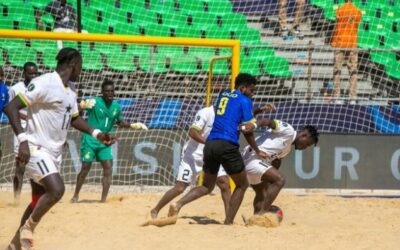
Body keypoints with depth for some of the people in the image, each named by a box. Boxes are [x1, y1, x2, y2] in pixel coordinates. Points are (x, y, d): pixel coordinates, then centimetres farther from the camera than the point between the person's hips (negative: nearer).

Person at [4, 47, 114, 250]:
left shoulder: (70, 94, 11)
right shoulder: (43, 83, -16)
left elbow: (74, 118, 29)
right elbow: (11, 107, -19)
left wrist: (96, 134, 14)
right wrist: (23, 140, -27)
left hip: (54, 153, 9)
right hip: (36, 149, -9)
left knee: (39, 199, 13)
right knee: (56, 189, -25)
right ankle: (28, 228, -7)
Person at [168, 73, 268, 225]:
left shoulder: (223, 95, 22)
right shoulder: (245, 100, 3)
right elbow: (248, 130, 1)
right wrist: (257, 151, 14)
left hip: (210, 144, 6)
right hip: (227, 146, -6)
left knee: (207, 186, 17)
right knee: (242, 185, 13)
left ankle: (178, 204, -8)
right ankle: (228, 222, 3)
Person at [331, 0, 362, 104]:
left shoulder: (340, 10, -4)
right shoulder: (358, 11, 4)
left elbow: (337, 26, -8)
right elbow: (356, 27, 9)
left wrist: (333, 41, -3)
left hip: (340, 42, -2)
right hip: (352, 44, 2)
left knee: (337, 69, 2)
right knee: (353, 71, 5)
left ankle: (336, 97, -4)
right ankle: (352, 98, -2)